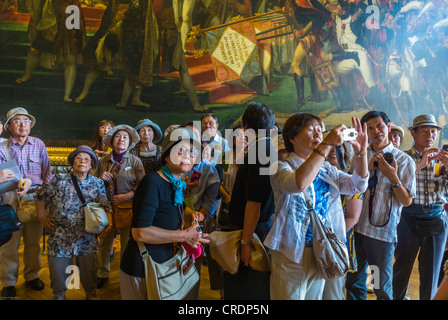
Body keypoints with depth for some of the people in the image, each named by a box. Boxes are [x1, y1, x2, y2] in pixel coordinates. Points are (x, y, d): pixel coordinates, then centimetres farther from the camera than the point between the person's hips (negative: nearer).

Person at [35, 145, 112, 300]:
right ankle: (59, 295, 40)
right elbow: (39, 195, 8)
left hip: (87, 241, 1)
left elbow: (105, 206, -3)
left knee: (89, 278, 12)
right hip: (60, 240, -1)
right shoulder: (60, 181, -5)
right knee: (58, 275, 13)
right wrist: (42, 217, 6)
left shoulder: (97, 184, 1)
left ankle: (91, 295, 37)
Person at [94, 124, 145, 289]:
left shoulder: (135, 161, 1)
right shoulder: (103, 161, 8)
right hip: (106, 206, 3)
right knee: (104, 242, 12)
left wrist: (127, 196, -14)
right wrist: (101, 178, -6)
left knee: (127, 243, 4)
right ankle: (103, 274, 30)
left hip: (127, 207, -3)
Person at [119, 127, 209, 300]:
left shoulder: (176, 184, 4)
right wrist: (184, 235, -20)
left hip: (163, 264, 8)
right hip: (141, 269, -8)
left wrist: (191, 214, 1)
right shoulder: (153, 182, -22)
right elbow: (140, 233, -28)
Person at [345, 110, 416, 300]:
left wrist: (392, 177, -20)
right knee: (354, 282, 16)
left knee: (382, 288, 11)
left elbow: (407, 201, -7)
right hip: (356, 227, 3)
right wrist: (369, 168, -12)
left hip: (383, 232, -3)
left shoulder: (403, 160, -4)